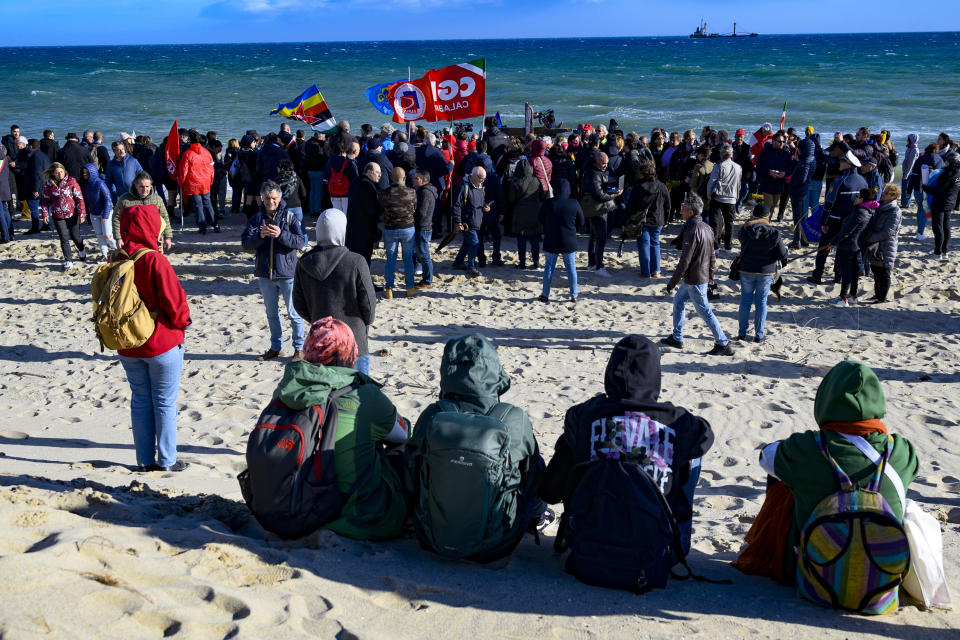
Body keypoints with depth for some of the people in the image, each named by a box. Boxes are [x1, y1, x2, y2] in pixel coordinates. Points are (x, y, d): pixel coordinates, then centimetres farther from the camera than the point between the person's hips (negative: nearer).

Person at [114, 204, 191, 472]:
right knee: (165, 402, 6)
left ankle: (144, 460, 21)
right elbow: (174, 300, -19)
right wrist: (182, 320, 1)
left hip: (127, 347, 6)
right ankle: (166, 460, 13)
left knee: (140, 400, 15)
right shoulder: (154, 261, -20)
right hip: (162, 343, -6)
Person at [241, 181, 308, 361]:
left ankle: (299, 348, 16)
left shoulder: (289, 217, -4)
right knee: (271, 313, 15)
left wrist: (281, 234, -25)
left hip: (287, 273, -4)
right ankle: (276, 347, 29)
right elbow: (246, 244, -4)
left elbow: (301, 242, -12)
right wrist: (260, 236, -22)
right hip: (265, 273, 4)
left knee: (294, 313, 2)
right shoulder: (257, 219, 4)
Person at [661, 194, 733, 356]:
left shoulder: (693, 231, -24)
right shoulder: (706, 227, 5)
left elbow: (685, 260, -24)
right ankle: (677, 338, 29)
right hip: (703, 275, 10)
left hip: (694, 279, -10)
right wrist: (711, 273, 22)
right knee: (678, 301, 21)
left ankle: (723, 344, 5)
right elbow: (712, 254, 13)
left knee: (704, 310, -1)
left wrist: (672, 282, -17)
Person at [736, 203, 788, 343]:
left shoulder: (744, 230, -11)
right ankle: (759, 334, 15)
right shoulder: (773, 233, -14)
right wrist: (785, 249, 12)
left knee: (745, 300, 13)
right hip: (766, 272, -1)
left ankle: (742, 333, 18)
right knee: (761, 301, 10)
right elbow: (783, 256, -9)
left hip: (746, 270, 1)